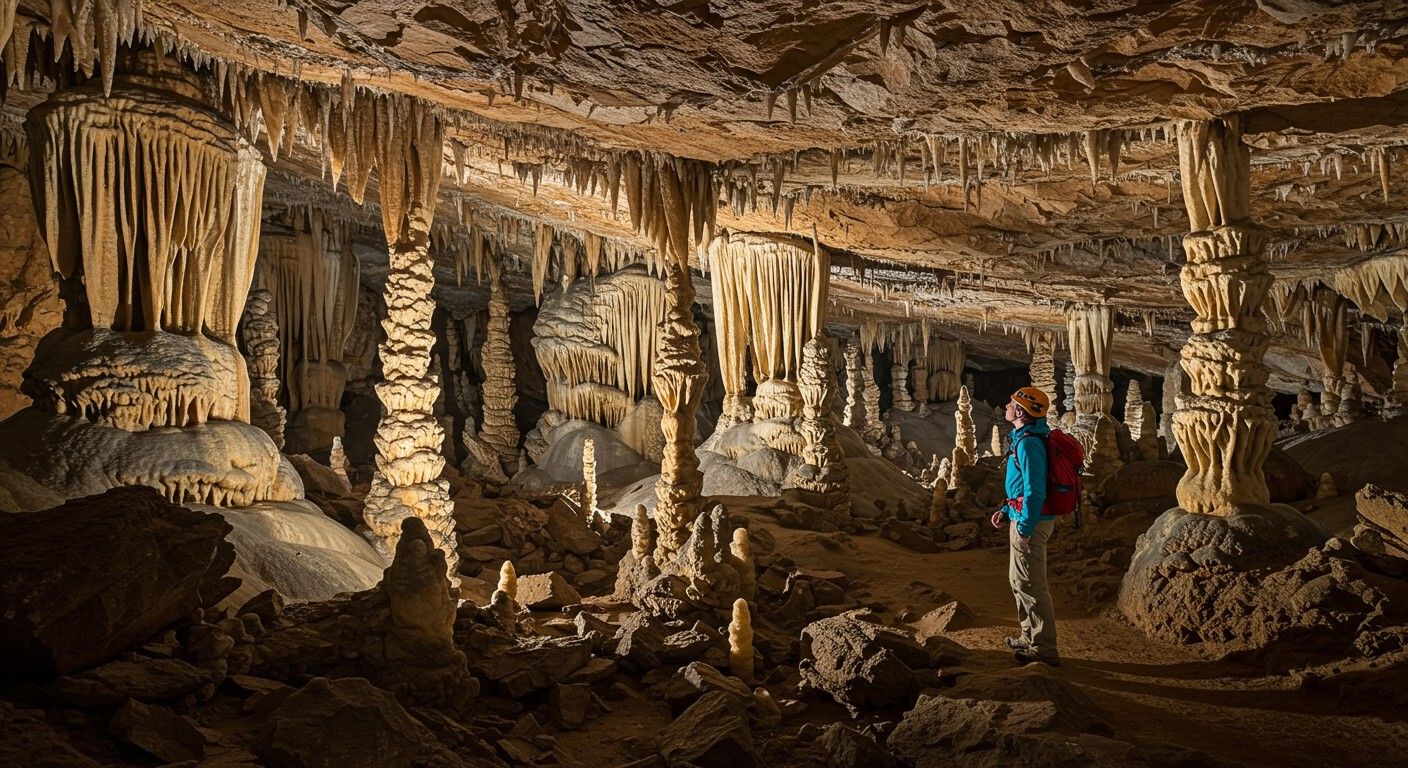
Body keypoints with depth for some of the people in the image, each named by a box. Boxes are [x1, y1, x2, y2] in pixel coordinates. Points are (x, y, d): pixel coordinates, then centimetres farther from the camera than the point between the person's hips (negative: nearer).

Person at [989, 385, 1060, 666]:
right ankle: (1030, 638, 31)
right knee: (1019, 580, 20)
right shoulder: (1024, 439, 12)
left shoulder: (1029, 443, -21)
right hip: (1023, 518, 11)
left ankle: (1044, 650, 2)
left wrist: (1025, 527, -24)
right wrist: (1007, 511, 19)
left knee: (1030, 585, -5)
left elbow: (1034, 490, -25)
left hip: (1030, 522, -11)